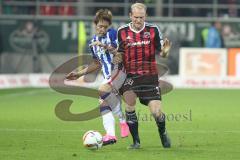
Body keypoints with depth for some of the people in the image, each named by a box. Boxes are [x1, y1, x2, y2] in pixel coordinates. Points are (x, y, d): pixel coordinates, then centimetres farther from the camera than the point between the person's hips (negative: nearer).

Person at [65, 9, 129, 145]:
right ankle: (110, 135, -8)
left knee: (103, 90, -29)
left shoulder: (113, 34, -4)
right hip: (109, 76, 8)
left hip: (120, 69, -8)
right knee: (103, 104, -4)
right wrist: (79, 74, 22)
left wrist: (106, 47, -23)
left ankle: (123, 120, -20)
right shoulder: (94, 42, 18)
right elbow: (98, 63, 27)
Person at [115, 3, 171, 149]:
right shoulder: (122, 32, 1)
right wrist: (117, 58, -14)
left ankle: (163, 133, 28)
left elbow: (160, 52, 4)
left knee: (157, 112, -7)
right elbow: (120, 54, 9)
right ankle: (136, 141, -10)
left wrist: (165, 51, -19)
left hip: (150, 76, 0)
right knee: (130, 102, -25)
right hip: (130, 75, 0)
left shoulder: (153, 30, -1)